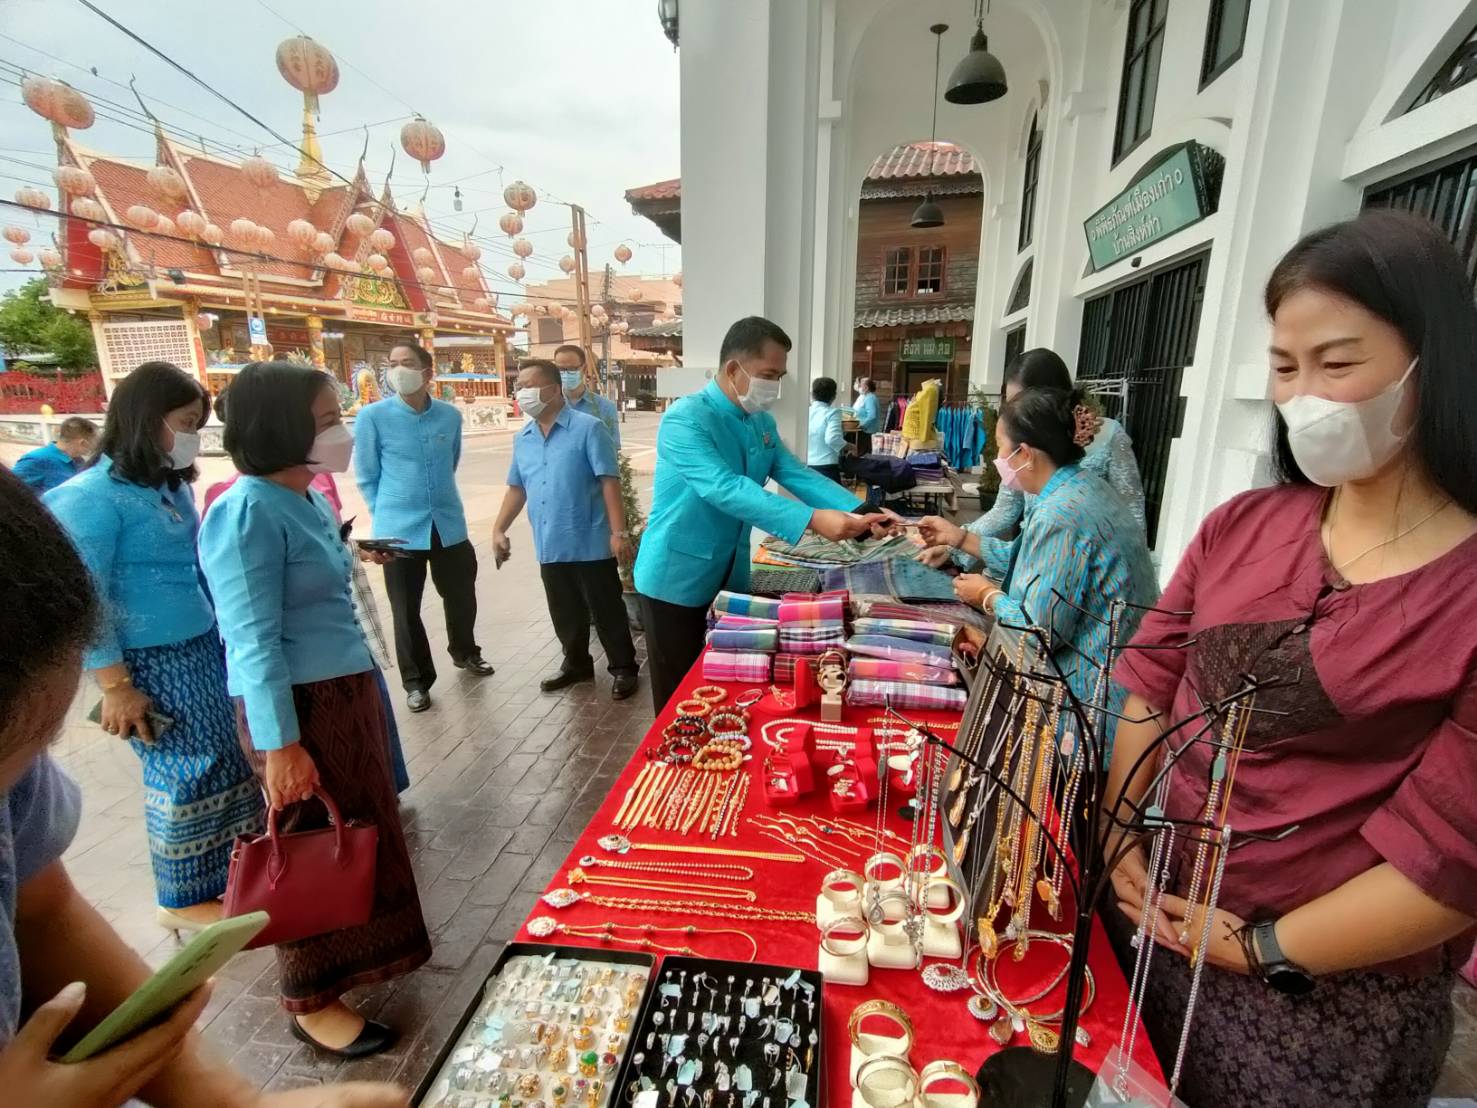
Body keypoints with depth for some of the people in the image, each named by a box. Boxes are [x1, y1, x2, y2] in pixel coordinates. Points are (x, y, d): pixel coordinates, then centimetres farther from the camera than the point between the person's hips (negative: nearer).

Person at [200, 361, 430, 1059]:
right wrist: (280, 744, -20)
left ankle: (354, 950, 45)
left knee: (361, 835, 22)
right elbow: (253, 641, -21)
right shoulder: (247, 513, -20)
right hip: (297, 705, -9)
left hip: (347, 690, 9)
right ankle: (312, 1003, 30)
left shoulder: (309, 500, 6)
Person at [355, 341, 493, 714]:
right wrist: (388, 515, 4)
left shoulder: (451, 415, 0)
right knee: (406, 609, 7)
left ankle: (465, 652, 44)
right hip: (399, 530, -3)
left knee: (461, 595, 16)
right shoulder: (373, 416, -9)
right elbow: (367, 478, 0)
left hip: (449, 525, 3)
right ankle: (416, 681, 25)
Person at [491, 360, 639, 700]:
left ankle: (623, 668, 20)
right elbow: (517, 488, 18)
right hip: (549, 546, 6)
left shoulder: (588, 429, -10)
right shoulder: (522, 439, 10)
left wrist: (618, 532, -18)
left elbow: (609, 481, -13)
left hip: (590, 543, -6)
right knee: (565, 614, 17)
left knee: (607, 610, 6)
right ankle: (576, 664, 35)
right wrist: (499, 529, 10)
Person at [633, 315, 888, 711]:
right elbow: (725, 489, -33)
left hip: (730, 576, 7)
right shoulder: (685, 419, -22)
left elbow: (798, 475, -1)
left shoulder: (762, 423, 5)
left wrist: (860, 511, -16)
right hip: (676, 579, -7)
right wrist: (812, 520, -40)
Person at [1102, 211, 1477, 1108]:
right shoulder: (1243, 526, -3)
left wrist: (1263, 950, -12)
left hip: (1328, 1000, -3)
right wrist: (1118, 833, -7)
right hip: (1156, 911, 4)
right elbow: (1153, 680, 0)